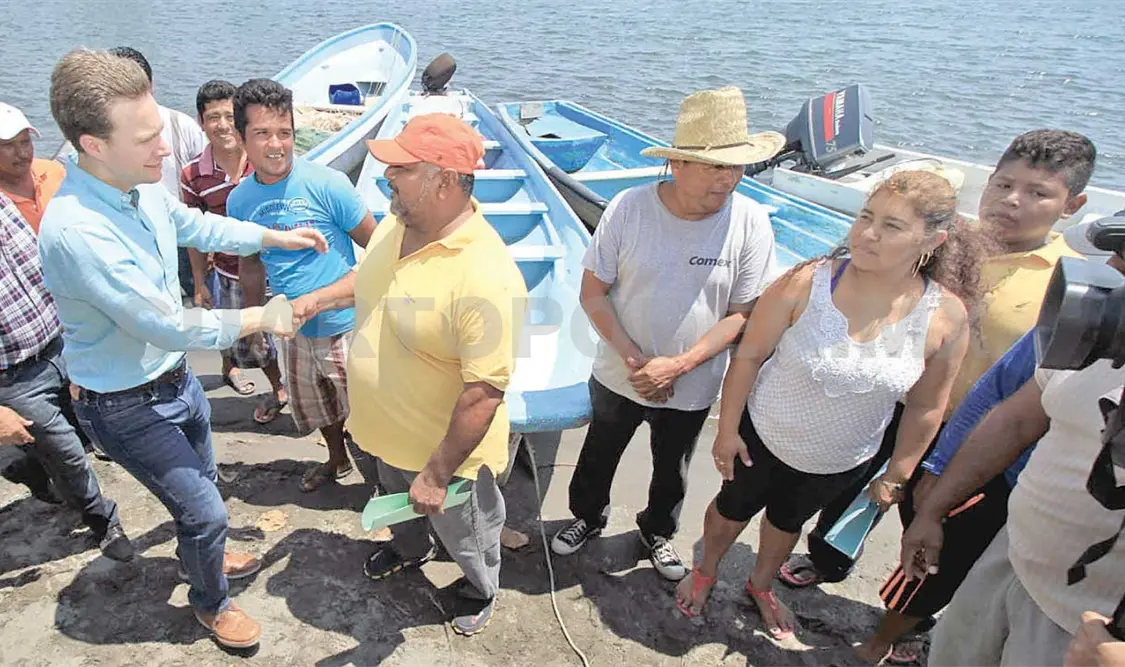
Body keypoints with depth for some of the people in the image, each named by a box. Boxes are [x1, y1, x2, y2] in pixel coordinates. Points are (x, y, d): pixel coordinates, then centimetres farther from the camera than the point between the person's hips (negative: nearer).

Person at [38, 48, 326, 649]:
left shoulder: (142, 186, -10)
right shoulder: (75, 231, -35)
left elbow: (195, 225, 12)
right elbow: (168, 327, -30)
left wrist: (275, 237, 13)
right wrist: (258, 318, -19)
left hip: (174, 376, 8)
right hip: (127, 406, -8)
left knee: (201, 483, 29)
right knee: (205, 512, 6)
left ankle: (207, 552, 57)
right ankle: (210, 603, 35)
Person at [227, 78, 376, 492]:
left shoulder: (327, 184, -19)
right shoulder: (239, 200, -3)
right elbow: (251, 264, 12)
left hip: (347, 326, -5)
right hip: (296, 331, 6)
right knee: (315, 407, 26)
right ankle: (338, 460, 53)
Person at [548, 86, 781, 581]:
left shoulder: (750, 222, -18)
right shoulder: (629, 208, -19)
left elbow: (744, 314, -14)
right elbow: (593, 292, -12)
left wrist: (678, 365, -23)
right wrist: (631, 356, -22)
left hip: (692, 388, 0)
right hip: (618, 374, 0)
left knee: (672, 470, 25)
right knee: (600, 454, 24)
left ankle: (658, 530, 55)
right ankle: (588, 516, 54)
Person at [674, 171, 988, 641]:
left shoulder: (947, 316, -20)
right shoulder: (808, 282, -27)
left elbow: (925, 407, -7)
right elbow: (749, 355, -16)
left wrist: (896, 475, 2)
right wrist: (727, 429, -10)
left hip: (840, 462, 2)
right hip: (762, 436, -2)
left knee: (789, 520, 27)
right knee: (734, 507, 21)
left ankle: (762, 586, 58)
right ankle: (705, 573, 53)